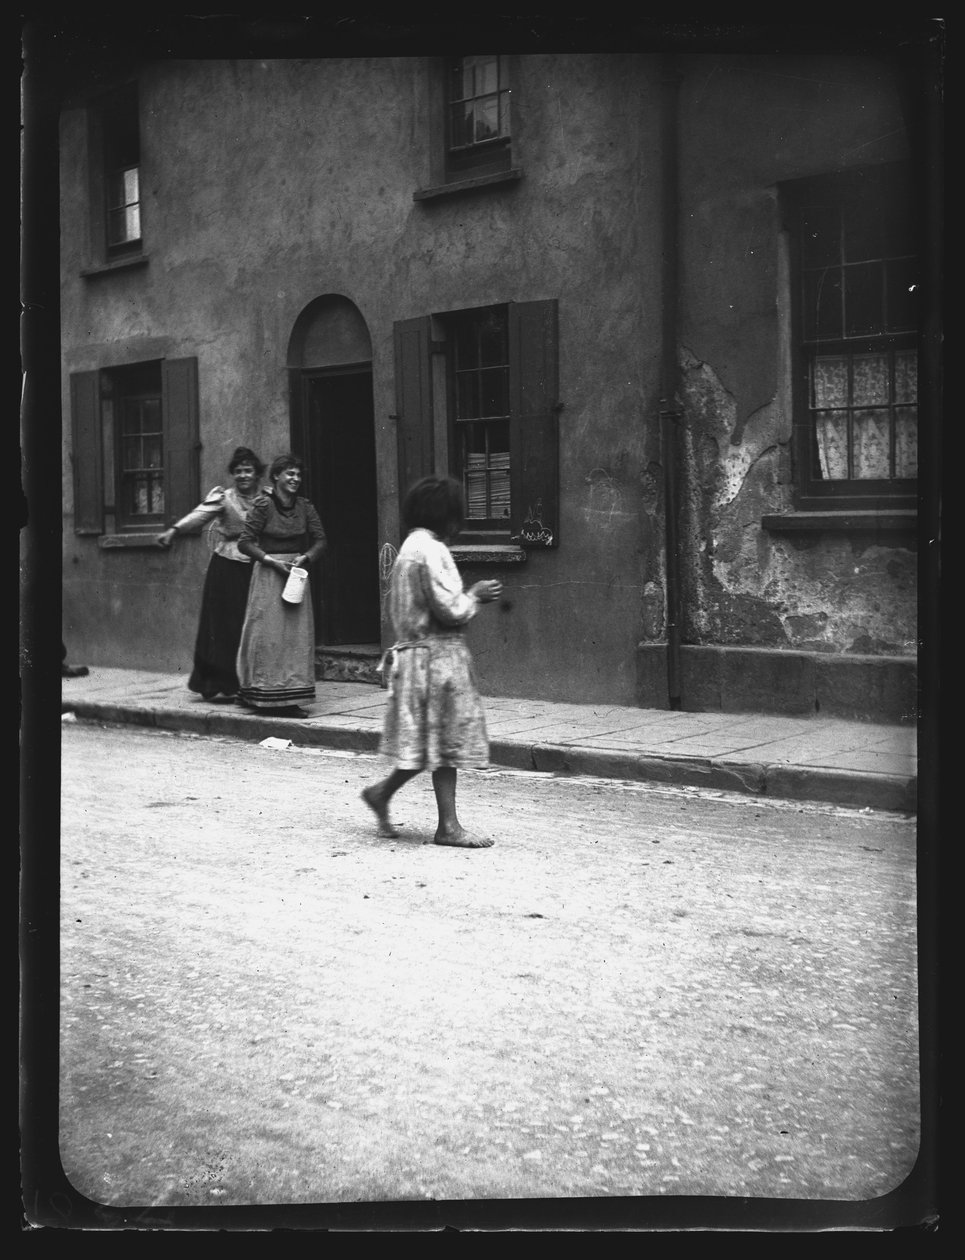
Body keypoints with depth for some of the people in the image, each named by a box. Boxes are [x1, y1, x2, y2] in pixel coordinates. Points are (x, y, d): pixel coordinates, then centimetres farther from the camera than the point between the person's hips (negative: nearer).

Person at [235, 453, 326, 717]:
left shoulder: (304, 506, 5)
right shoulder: (263, 505, -8)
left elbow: (320, 539, 8)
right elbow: (245, 543, -9)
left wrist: (305, 557, -9)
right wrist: (273, 561, -15)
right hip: (269, 575, -5)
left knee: (297, 634, 4)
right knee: (269, 633, -5)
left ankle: (290, 697, 11)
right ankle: (268, 698, -1)